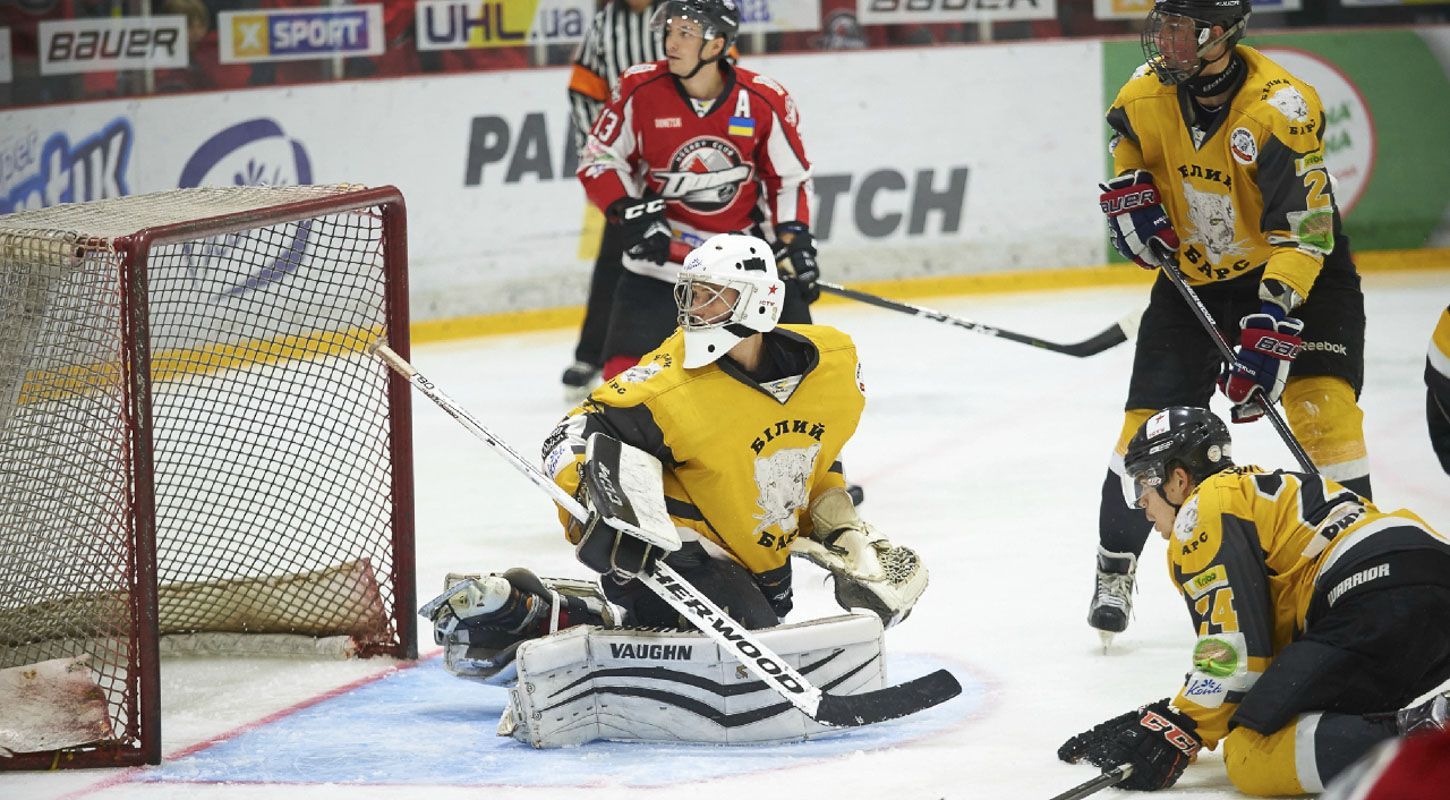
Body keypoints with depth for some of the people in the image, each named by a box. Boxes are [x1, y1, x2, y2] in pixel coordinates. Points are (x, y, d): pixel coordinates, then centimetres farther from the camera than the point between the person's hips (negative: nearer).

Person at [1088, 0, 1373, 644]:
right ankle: (1114, 567, 22)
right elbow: (1128, 136, 13)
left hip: (1298, 272, -4)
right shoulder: (1149, 90, -12)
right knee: (1150, 422, 1)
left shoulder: (1281, 108, -30)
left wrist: (1270, 326, -40)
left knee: (1321, 406, -20)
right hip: (1193, 274, 5)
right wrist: (1131, 193, -7)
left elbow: (1303, 231, -33)